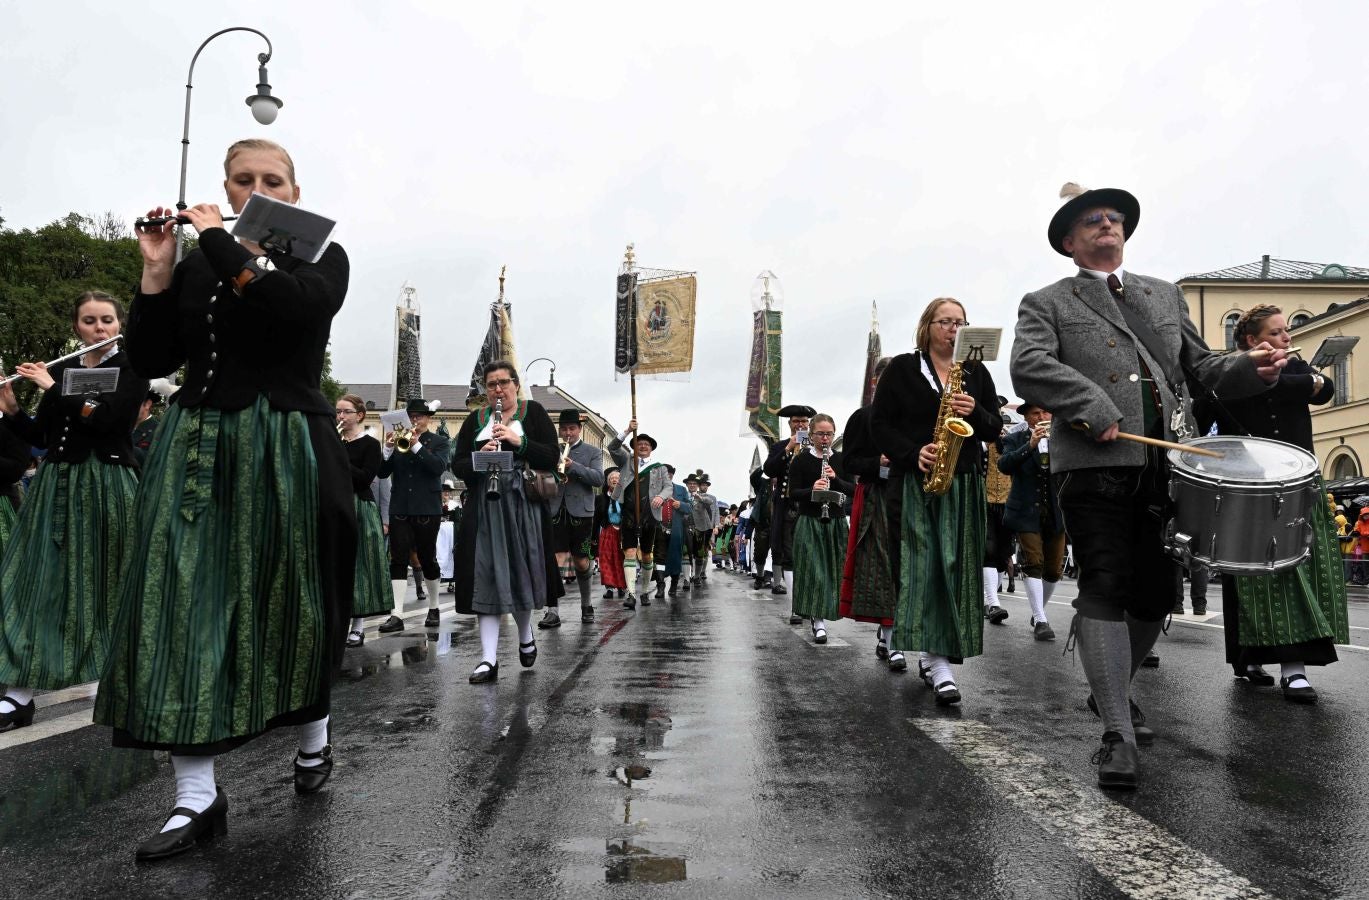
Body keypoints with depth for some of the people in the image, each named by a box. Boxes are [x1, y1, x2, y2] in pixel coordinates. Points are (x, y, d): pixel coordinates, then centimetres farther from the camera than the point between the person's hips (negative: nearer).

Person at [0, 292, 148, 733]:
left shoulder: (132, 367, -1)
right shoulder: (61, 369, 13)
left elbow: (105, 418, -17)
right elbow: (39, 437, 12)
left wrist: (53, 387, -11)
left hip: (106, 486, -5)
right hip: (57, 485, 5)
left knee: (108, 585, 0)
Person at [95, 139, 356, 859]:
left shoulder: (321, 255, 4)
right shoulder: (195, 265, 13)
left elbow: (296, 305, -20)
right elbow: (149, 361, 6)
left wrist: (220, 241, -10)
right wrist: (156, 270, -2)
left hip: (287, 449, -3)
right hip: (195, 449, 3)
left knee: (293, 605, 6)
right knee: (182, 602, -6)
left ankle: (313, 734, 31)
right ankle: (197, 795, -1)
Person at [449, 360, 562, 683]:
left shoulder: (534, 412, 5)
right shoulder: (475, 420, 13)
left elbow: (551, 458, -4)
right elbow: (457, 466, 7)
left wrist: (519, 442, -18)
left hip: (523, 506, -2)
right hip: (485, 508, 2)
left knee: (520, 574, 4)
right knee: (486, 579, -3)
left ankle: (526, 637, 31)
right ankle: (489, 659, -2)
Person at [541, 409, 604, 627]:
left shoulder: (592, 452, 7)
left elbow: (599, 479, -6)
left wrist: (573, 466, -17)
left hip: (580, 512, -1)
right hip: (555, 511, 1)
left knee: (581, 561, 6)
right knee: (555, 560, -8)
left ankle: (586, 605, 26)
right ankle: (552, 612, -9)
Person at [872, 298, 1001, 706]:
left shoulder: (976, 372, 14)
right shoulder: (902, 369, 5)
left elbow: (995, 428, 12)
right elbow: (880, 423, 0)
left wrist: (975, 411, -9)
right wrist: (913, 454, -14)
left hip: (964, 483, 3)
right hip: (915, 481, -3)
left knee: (956, 565, -1)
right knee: (923, 564, -10)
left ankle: (936, 656, 7)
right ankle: (939, 662, -11)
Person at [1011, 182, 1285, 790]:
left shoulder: (1166, 296, 25)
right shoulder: (1047, 303, 9)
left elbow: (1200, 366, 23)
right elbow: (1028, 368, -9)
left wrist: (1252, 369, 2)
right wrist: (1096, 412, -19)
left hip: (1167, 462, 5)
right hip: (1095, 464, -5)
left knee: (1155, 593, 9)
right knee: (1105, 589, -10)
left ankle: (1111, 687, 33)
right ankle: (1118, 735, -8)